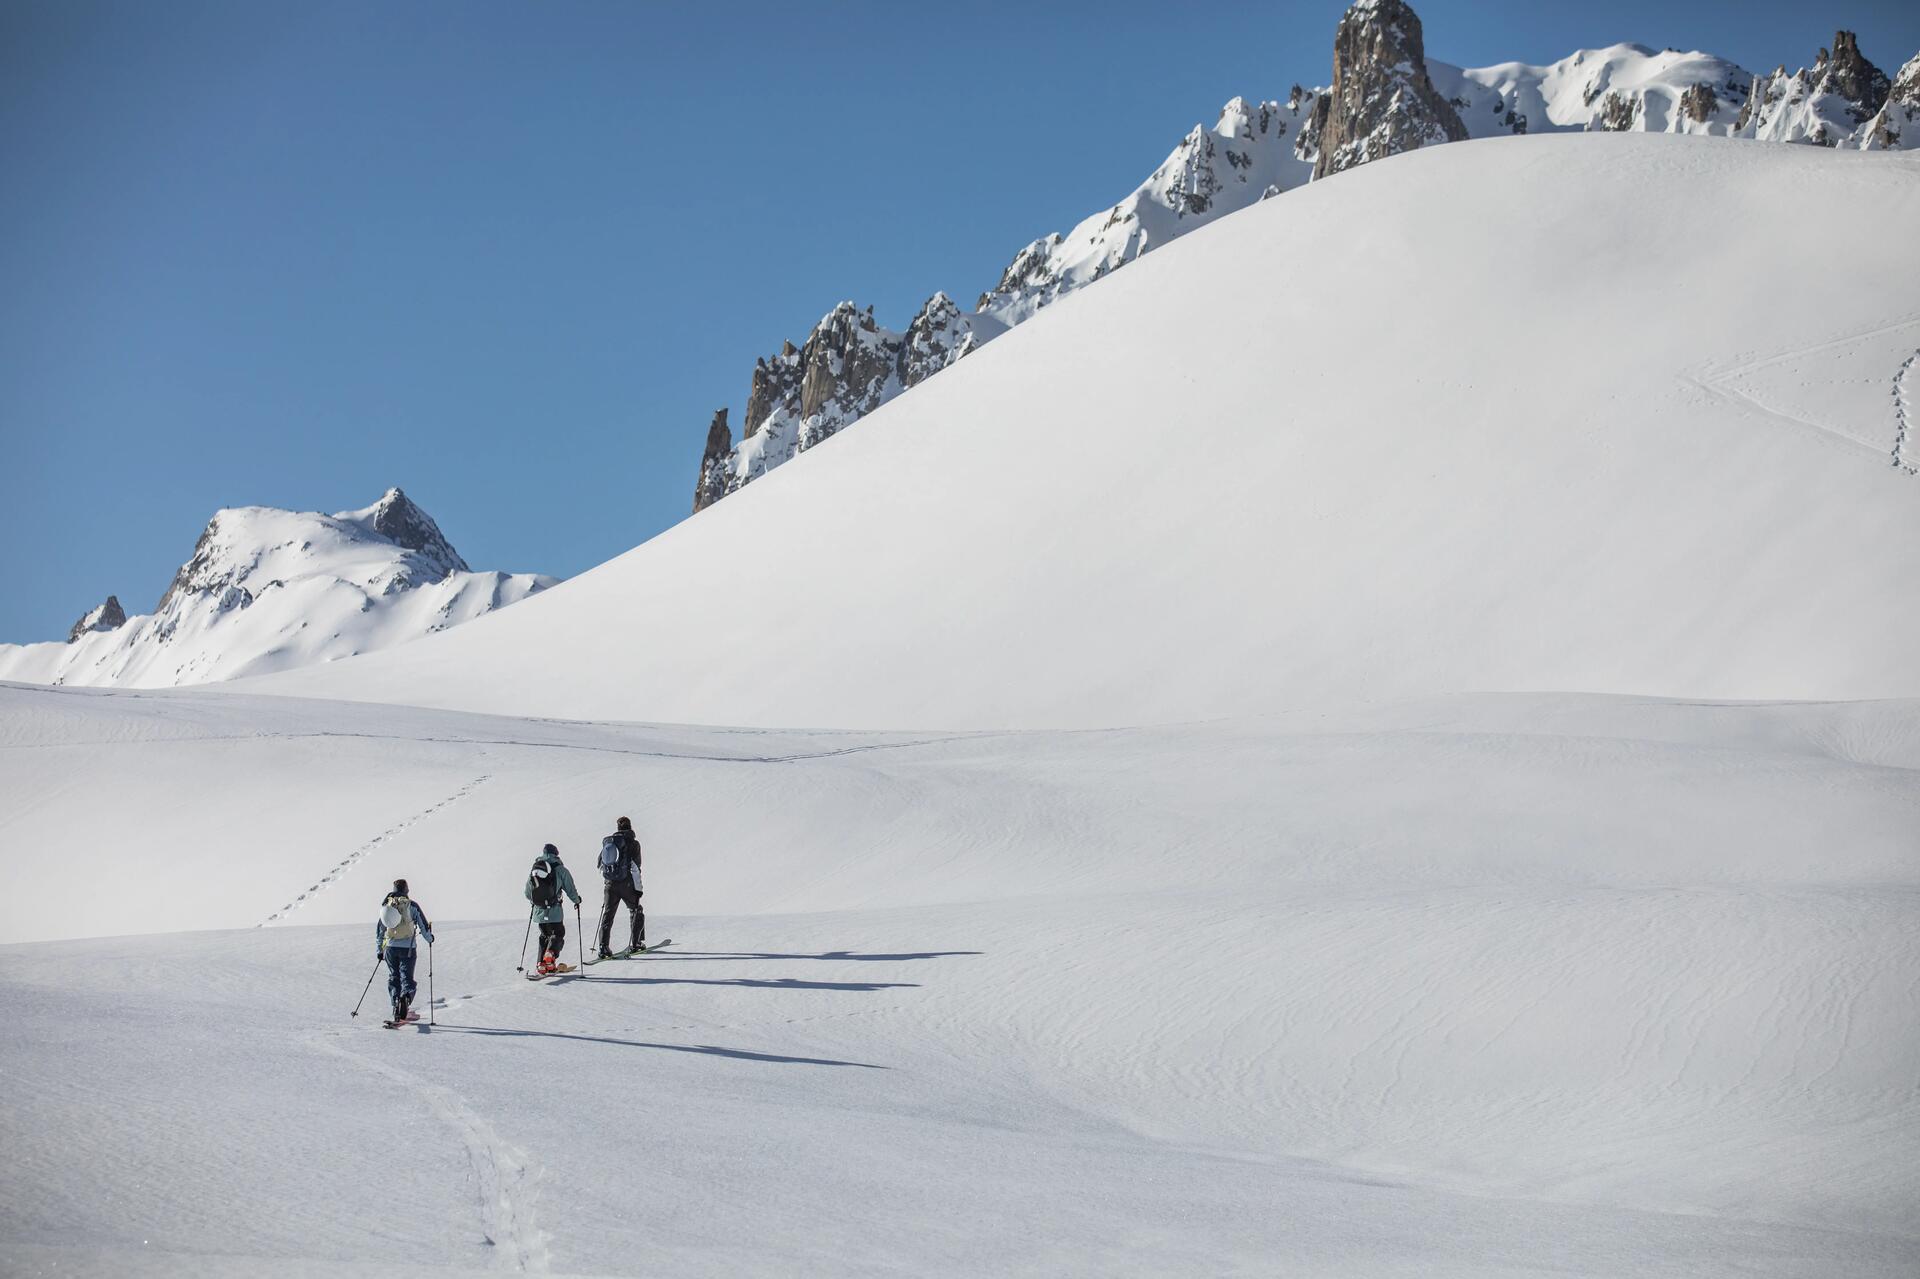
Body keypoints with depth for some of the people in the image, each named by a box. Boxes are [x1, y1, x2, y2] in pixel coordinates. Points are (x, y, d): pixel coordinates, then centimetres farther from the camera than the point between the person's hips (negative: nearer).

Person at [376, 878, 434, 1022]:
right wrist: (429, 938, 21)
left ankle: (396, 1007, 3)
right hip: (407, 947, -3)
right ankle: (406, 997, -32)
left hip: (390, 947, 3)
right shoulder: (411, 905, -3)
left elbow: (379, 930, 13)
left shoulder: (386, 906, 7)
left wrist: (378, 950, 22)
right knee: (406, 977, -1)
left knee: (393, 977, 14)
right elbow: (423, 925, 0)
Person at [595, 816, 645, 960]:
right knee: (636, 912, 16)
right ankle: (636, 943, 11)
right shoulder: (632, 843, -6)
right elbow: (635, 868, -10)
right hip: (627, 884, -3)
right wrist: (638, 888, -5)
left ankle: (603, 948, -1)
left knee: (607, 915, 8)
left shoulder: (607, 842, 7)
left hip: (610, 884, 3)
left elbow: (600, 865, 12)